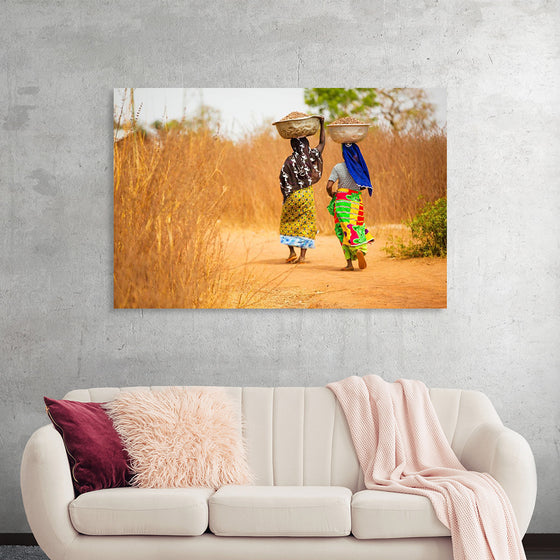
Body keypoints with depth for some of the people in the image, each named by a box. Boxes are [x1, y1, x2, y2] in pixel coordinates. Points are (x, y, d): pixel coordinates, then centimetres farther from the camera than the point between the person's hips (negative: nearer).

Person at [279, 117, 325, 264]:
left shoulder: (289, 161, -8)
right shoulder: (311, 156, -4)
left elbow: (283, 181, -8)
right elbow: (322, 143, 12)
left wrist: (285, 196, 5)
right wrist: (322, 125, 17)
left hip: (292, 196, -1)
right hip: (308, 194, 1)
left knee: (287, 223, 15)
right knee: (306, 224, 6)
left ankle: (292, 252, 6)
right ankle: (302, 255, 0)